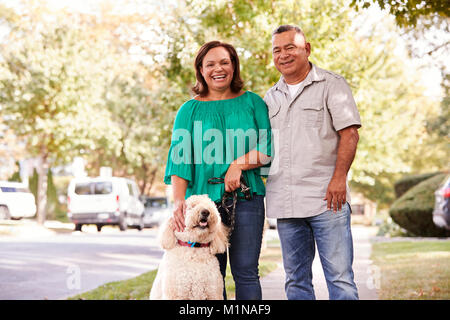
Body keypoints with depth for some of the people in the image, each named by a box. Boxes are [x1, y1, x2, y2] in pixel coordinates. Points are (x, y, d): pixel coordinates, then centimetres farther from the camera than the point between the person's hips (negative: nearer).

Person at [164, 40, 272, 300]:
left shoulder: (252, 102, 10)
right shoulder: (190, 110, 10)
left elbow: (270, 147, 4)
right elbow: (179, 158, 1)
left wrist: (238, 164, -12)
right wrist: (179, 200, -14)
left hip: (246, 197, 0)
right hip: (204, 198, 0)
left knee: (246, 273, -2)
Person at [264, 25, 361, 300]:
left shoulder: (331, 84, 2)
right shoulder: (271, 97, 19)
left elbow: (349, 134, -6)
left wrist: (339, 178, -16)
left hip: (326, 199, -5)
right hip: (285, 203, 5)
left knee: (340, 278, -7)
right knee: (296, 281, 8)